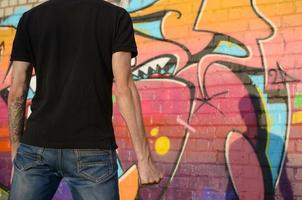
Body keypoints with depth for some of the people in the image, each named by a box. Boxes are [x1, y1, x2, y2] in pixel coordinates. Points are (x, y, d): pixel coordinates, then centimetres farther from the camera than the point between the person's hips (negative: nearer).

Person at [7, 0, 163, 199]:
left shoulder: (31, 18, 8)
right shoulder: (116, 16, 1)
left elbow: (17, 91, 6)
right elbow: (123, 88, -8)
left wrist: (16, 153, 14)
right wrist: (144, 158, -8)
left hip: (38, 147, 3)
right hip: (91, 149, -2)